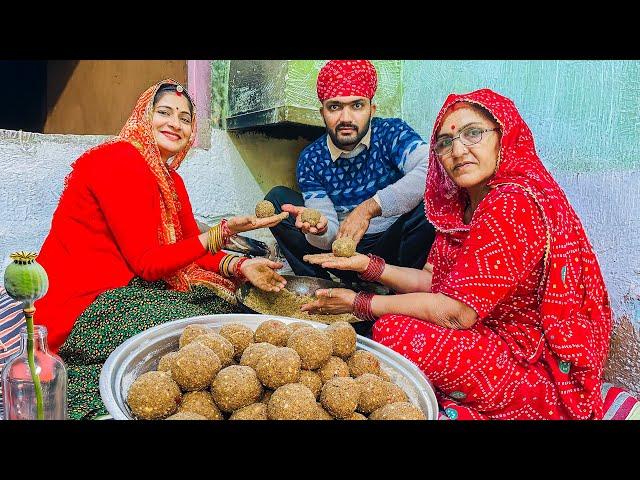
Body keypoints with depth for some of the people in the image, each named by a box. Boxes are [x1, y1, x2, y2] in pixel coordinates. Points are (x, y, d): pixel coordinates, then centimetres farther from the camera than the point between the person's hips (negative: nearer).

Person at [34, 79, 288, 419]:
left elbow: (192, 249, 5)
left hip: (134, 288, 9)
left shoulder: (170, 177, 12)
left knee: (235, 309, 3)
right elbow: (147, 263, -20)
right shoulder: (119, 160, -16)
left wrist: (240, 266, -14)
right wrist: (224, 231, -26)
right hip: (83, 307, -9)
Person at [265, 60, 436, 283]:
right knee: (277, 198, -7)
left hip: (392, 248, -2)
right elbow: (330, 237, -8)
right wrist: (320, 229, -33)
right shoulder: (310, 160, -3)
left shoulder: (392, 133, -11)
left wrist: (368, 208, -38)